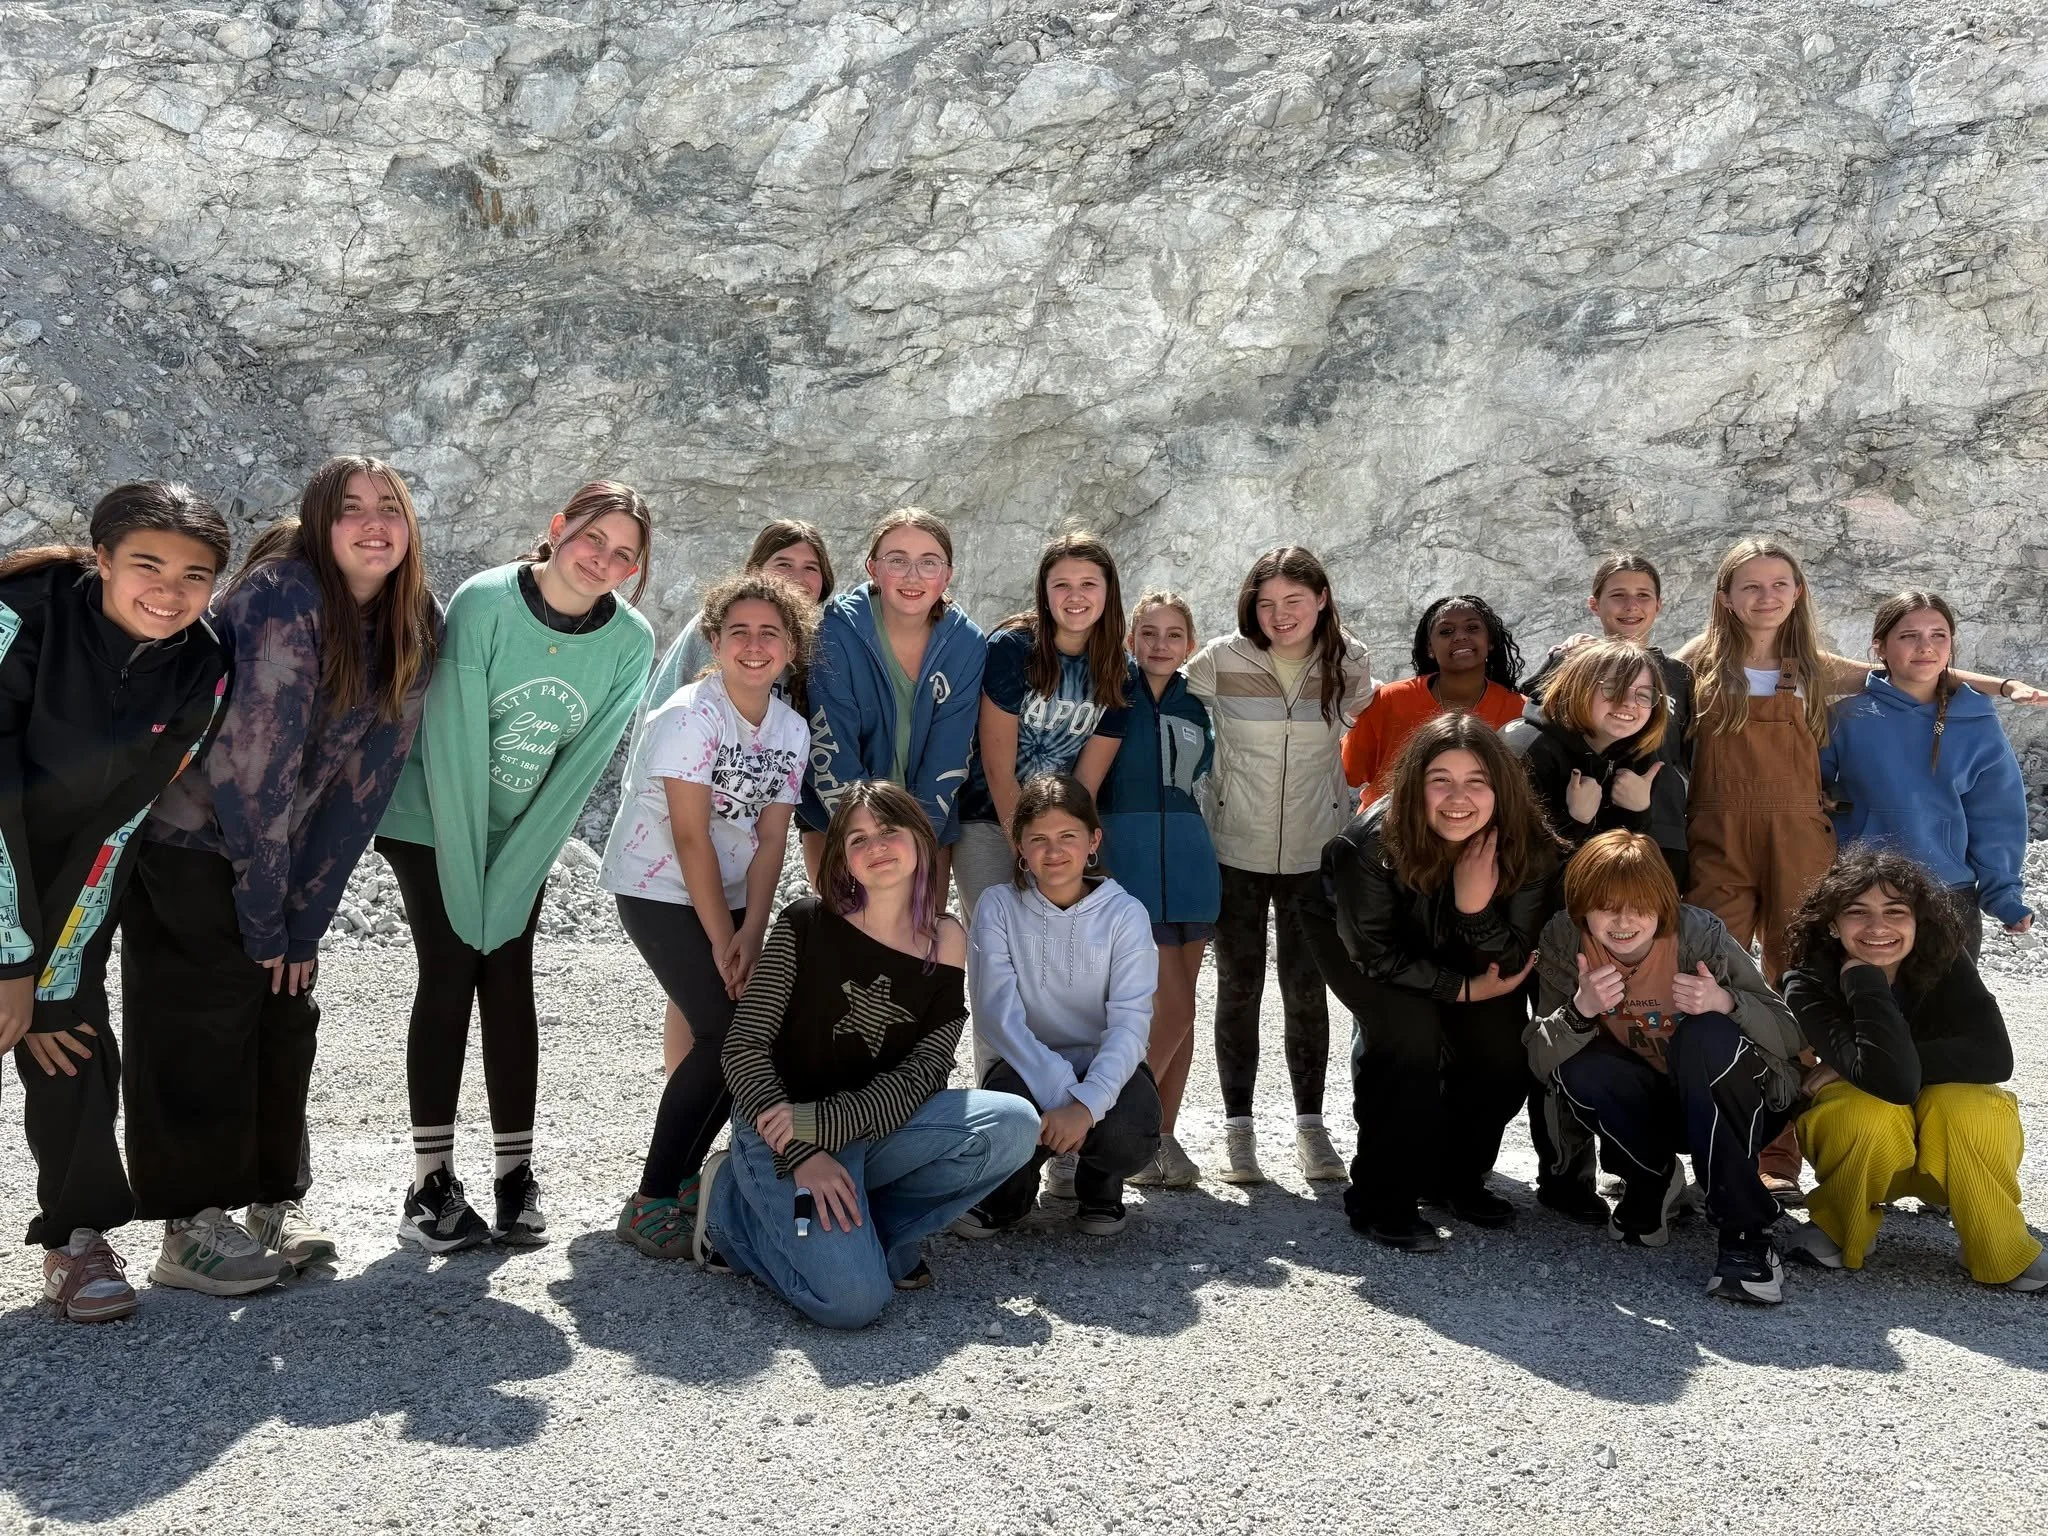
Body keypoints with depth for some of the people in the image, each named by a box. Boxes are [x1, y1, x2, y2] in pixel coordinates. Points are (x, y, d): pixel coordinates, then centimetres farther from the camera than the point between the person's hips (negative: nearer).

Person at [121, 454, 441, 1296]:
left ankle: (278, 1202, 18)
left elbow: (365, 777, -3)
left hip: (277, 854, 6)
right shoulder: (283, 596, -23)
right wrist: (263, 908, -18)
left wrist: (304, 914, -5)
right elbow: (254, 756, -23)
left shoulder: (416, 631, -3)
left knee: (287, 1015, 6)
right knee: (204, 1021, -4)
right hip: (189, 842, -6)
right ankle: (190, 1230, 5)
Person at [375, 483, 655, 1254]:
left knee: (509, 981, -1)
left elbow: (583, 764, -11)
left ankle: (515, 1175, 6)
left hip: (526, 834, 3)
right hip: (432, 819, -2)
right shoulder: (483, 602, -23)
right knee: (449, 976, -7)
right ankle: (431, 1181, 1)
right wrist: (466, 868, -21)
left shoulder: (630, 642, -14)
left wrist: (512, 870, -13)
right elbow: (454, 741, -22)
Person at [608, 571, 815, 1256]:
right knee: (727, 1030, -17)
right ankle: (650, 1202, -7)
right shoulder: (689, 716, -16)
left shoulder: (792, 730, 2)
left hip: (727, 894, 6)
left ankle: (685, 1174, 18)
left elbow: (770, 840, -3)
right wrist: (722, 942, -18)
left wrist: (750, 932, -15)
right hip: (658, 889, -6)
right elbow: (690, 837, -19)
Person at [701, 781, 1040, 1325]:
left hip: (873, 1128, 4)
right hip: (781, 1134, -4)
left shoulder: (946, 943, 0)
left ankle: (872, 1231, -3)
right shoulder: (807, 924, -7)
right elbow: (745, 1046, -10)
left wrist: (823, 1124, -21)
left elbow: (920, 1076, -6)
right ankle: (734, 1210, 2)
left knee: (1014, 1125, -19)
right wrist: (803, 1157, -20)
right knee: (853, 1300, -25)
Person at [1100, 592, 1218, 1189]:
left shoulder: (1197, 708, 11)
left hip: (1190, 860, 5)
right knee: (1173, 1008, -10)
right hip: (1131, 857, -4)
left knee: (1179, 1007, 8)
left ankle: (1162, 1135, 18)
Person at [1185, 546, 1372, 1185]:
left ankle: (1310, 1124, 20)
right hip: (1235, 849, -1)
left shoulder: (1349, 662, -3)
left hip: (1315, 851, 1)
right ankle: (1237, 1126, 18)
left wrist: (1352, 810, 14)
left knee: (1306, 988, 7)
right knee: (1238, 987, 7)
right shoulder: (1220, 660, -9)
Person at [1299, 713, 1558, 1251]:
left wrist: (1476, 903, -41)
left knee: (1505, 1053, -11)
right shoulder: (1370, 841, -36)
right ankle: (1380, 1201, -12)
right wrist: (1464, 989, -21)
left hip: (1454, 950, 4)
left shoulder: (1528, 848, -27)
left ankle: (1456, 1178, 16)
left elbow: (1510, 964, -23)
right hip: (1353, 940, -4)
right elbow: (1377, 956, -24)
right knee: (1410, 1031, -27)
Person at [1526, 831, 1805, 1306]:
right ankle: (1652, 1182, 3)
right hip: (1653, 1105, 3)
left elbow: (1789, 1035, -20)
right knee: (1578, 1069, -27)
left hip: (1735, 1103, -2)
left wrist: (1726, 1001, -41)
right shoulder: (1563, 942, -15)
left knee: (1706, 1034, -33)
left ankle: (1745, 1234, -30)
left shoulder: (1700, 934, -23)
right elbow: (1539, 1061, -18)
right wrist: (1580, 1010, -38)